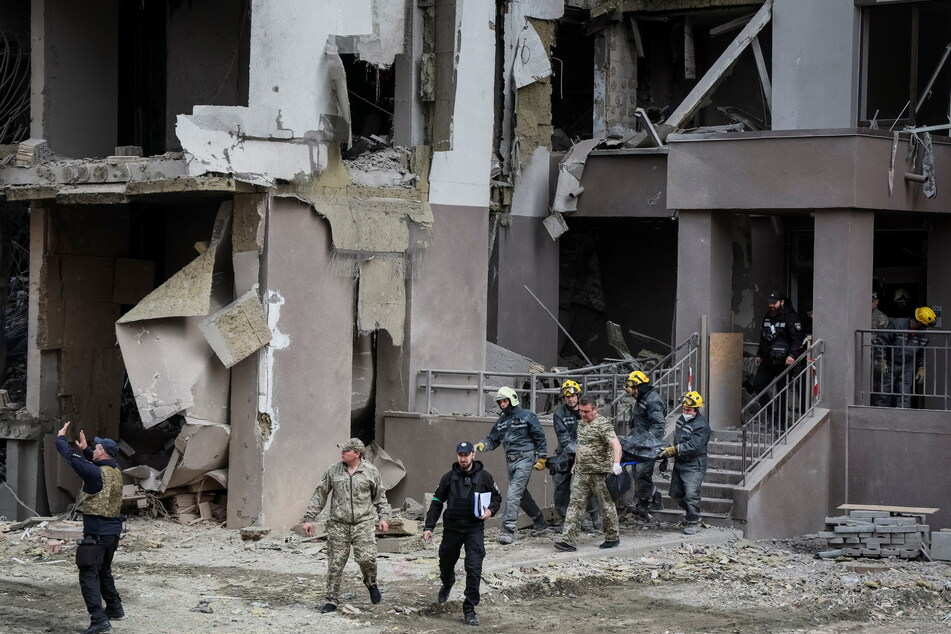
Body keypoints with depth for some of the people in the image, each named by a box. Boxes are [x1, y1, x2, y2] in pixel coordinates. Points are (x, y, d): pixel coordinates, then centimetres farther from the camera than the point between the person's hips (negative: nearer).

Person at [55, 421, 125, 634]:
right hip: (113, 531, 8)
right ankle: (114, 608, 38)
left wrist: (60, 438, 4)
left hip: (97, 533, -8)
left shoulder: (96, 473, -18)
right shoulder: (116, 472, 5)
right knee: (104, 571, 26)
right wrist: (85, 449, 32)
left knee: (88, 575, -9)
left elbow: (70, 457, -12)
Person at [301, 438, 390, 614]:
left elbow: (380, 497, 14)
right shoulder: (333, 471, 4)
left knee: (366, 558, -16)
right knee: (335, 564, 0)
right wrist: (309, 518, 5)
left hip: (363, 523, -1)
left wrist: (383, 517, 3)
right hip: (338, 525, 1)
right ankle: (332, 601, 11)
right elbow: (319, 495, 8)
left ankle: (371, 583, 16)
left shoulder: (371, 472, 3)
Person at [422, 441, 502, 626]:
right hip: (452, 528, 2)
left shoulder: (484, 477, -2)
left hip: (475, 529, -2)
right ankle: (447, 584, 55)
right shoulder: (449, 478, 0)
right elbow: (437, 503, 5)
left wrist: (491, 510, -11)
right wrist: (429, 526, -1)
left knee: (474, 569, -14)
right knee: (446, 564, 19)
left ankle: (469, 610, -7)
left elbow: (497, 497, 11)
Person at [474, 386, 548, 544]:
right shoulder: (501, 421, 14)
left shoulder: (526, 416, -5)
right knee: (521, 493, 15)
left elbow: (540, 438, -3)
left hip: (524, 459, -8)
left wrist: (542, 459, -5)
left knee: (513, 493, -17)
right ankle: (540, 521, 33)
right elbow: (492, 440, 14)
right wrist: (482, 445, -8)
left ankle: (508, 529, -19)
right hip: (510, 460, 8)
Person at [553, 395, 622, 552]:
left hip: (600, 473, -7)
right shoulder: (581, 424, 13)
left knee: (606, 505, 6)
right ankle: (568, 541, -7)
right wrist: (575, 464, 26)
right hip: (581, 473, 7)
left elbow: (616, 444, -26)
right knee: (575, 504, -2)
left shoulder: (603, 424, -13)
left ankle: (613, 537, 23)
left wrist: (616, 463, -40)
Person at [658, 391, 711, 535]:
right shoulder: (681, 419, 10)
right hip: (680, 463, 9)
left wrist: (674, 450, -30)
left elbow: (693, 445, -28)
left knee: (691, 495, -10)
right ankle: (690, 511, 37)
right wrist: (668, 453, 26)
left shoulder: (701, 425, -19)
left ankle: (693, 523, 1)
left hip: (694, 465, -9)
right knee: (676, 493, 15)